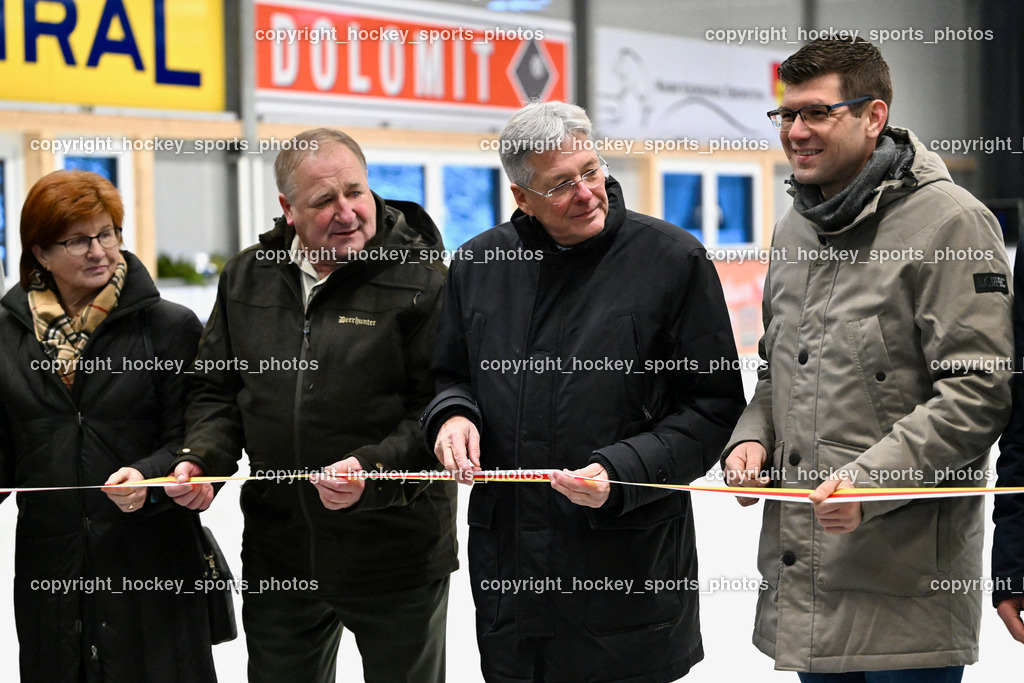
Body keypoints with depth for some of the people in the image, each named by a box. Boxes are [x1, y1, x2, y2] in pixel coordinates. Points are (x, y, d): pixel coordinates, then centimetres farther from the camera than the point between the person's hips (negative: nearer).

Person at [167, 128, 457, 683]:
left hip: (396, 553, -4)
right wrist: (203, 458, -5)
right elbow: (218, 390, 13)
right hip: (278, 557, 4)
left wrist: (373, 471, -28)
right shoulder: (248, 277, 5)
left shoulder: (419, 280, -11)